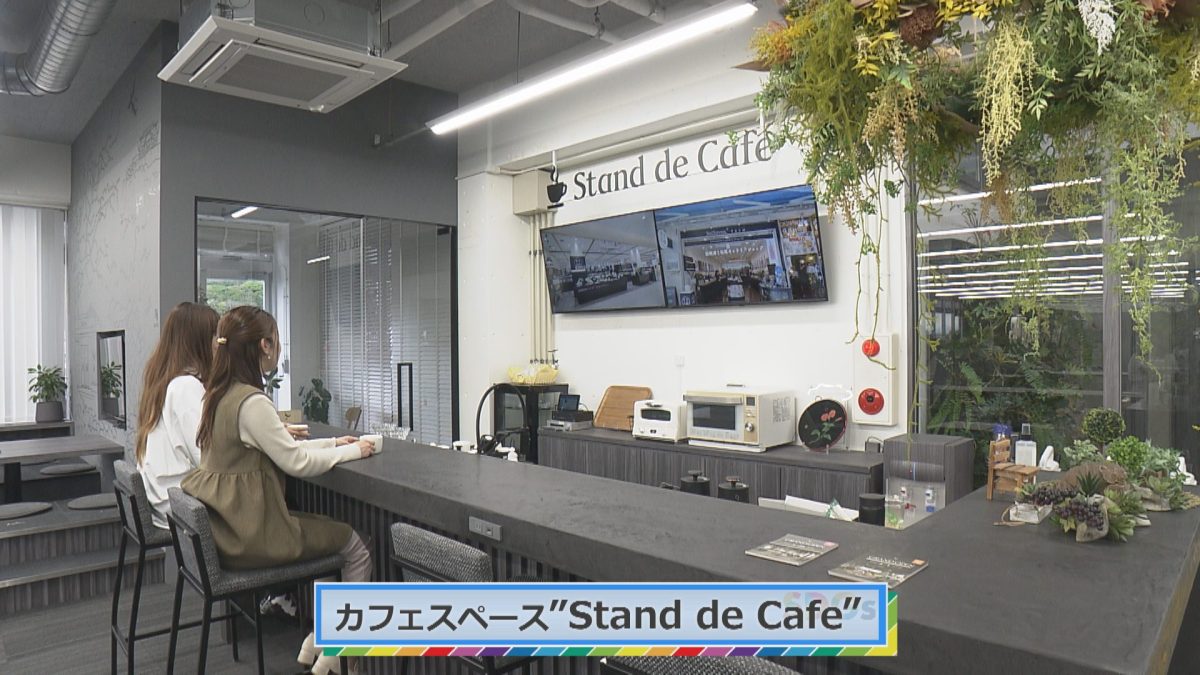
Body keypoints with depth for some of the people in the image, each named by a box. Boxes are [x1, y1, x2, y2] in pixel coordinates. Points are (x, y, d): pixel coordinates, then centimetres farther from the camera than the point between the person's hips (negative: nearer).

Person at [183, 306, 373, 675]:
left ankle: (319, 637, 24)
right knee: (355, 547, 5)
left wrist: (333, 443, 11)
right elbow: (297, 462, -18)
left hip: (229, 526, 9)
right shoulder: (251, 402, -23)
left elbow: (278, 448, 14)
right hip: (251, 535, -9)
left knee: (326, 527, 23)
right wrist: (351, 451, -4)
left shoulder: (219, 393, 7)